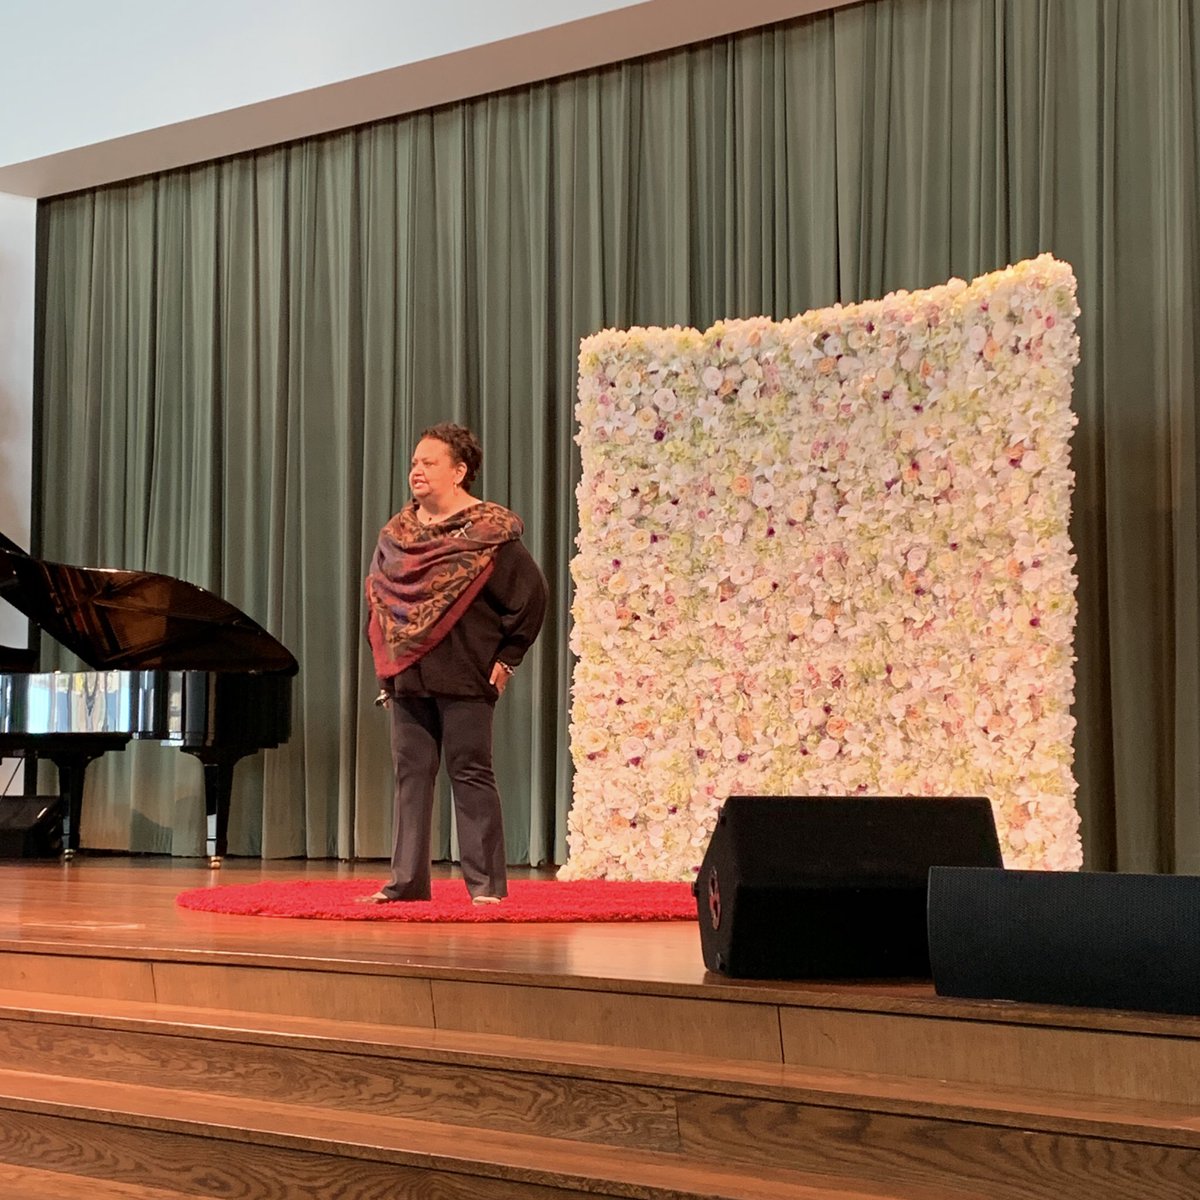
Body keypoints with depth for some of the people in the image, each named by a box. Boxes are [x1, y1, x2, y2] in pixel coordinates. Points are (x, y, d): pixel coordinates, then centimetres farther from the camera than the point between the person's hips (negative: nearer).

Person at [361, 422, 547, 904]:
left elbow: (531, 594, -7)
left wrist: (506, 659, -7)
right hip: (406, 679, 6)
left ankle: (487, 884, 4)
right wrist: (384, 658, 15)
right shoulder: (397, 532, 11)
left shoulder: (487, 532, -6)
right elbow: (375, 596, 22)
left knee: (470, 775, -2)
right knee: (410, 776, 8)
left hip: (463, 681, -6)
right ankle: (406, 881, 14)